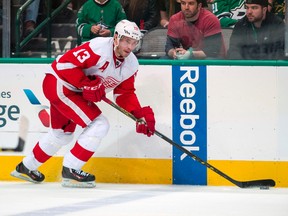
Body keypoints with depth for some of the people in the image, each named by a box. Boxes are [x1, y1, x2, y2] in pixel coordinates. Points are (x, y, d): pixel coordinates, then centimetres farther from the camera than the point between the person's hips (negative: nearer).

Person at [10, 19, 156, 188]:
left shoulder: (132, 65, -1)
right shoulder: (100, 48, -27)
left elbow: (125, 94, 6)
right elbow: (65, 63, -27)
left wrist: (141, 114, -8)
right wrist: (86, 84, -29)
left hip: (74, 91, 10)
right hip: (58, 84, -10)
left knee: (63, 134, 26)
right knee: (99, 125, -16)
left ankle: (26, 168, 45)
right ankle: (70, 171, -10)